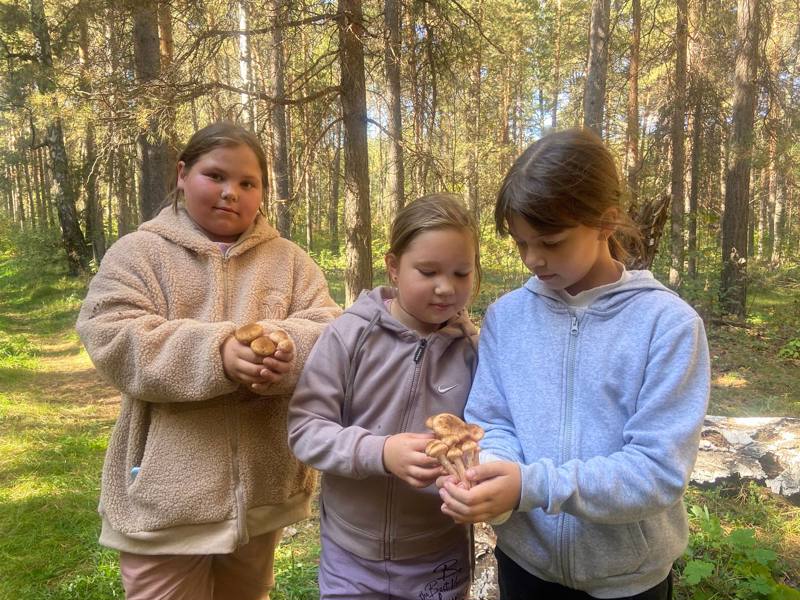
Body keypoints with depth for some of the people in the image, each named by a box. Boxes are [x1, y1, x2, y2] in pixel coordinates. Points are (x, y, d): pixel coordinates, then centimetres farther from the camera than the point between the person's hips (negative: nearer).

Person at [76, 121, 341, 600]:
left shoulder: (289, 259, 5)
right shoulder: (137, 252, -1)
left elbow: (329, 333, -4)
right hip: (168, 494, -2)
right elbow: (114, 342, -14)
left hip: (263, 487, 3)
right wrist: (216, 352, -29)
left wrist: (287, 352, -27)